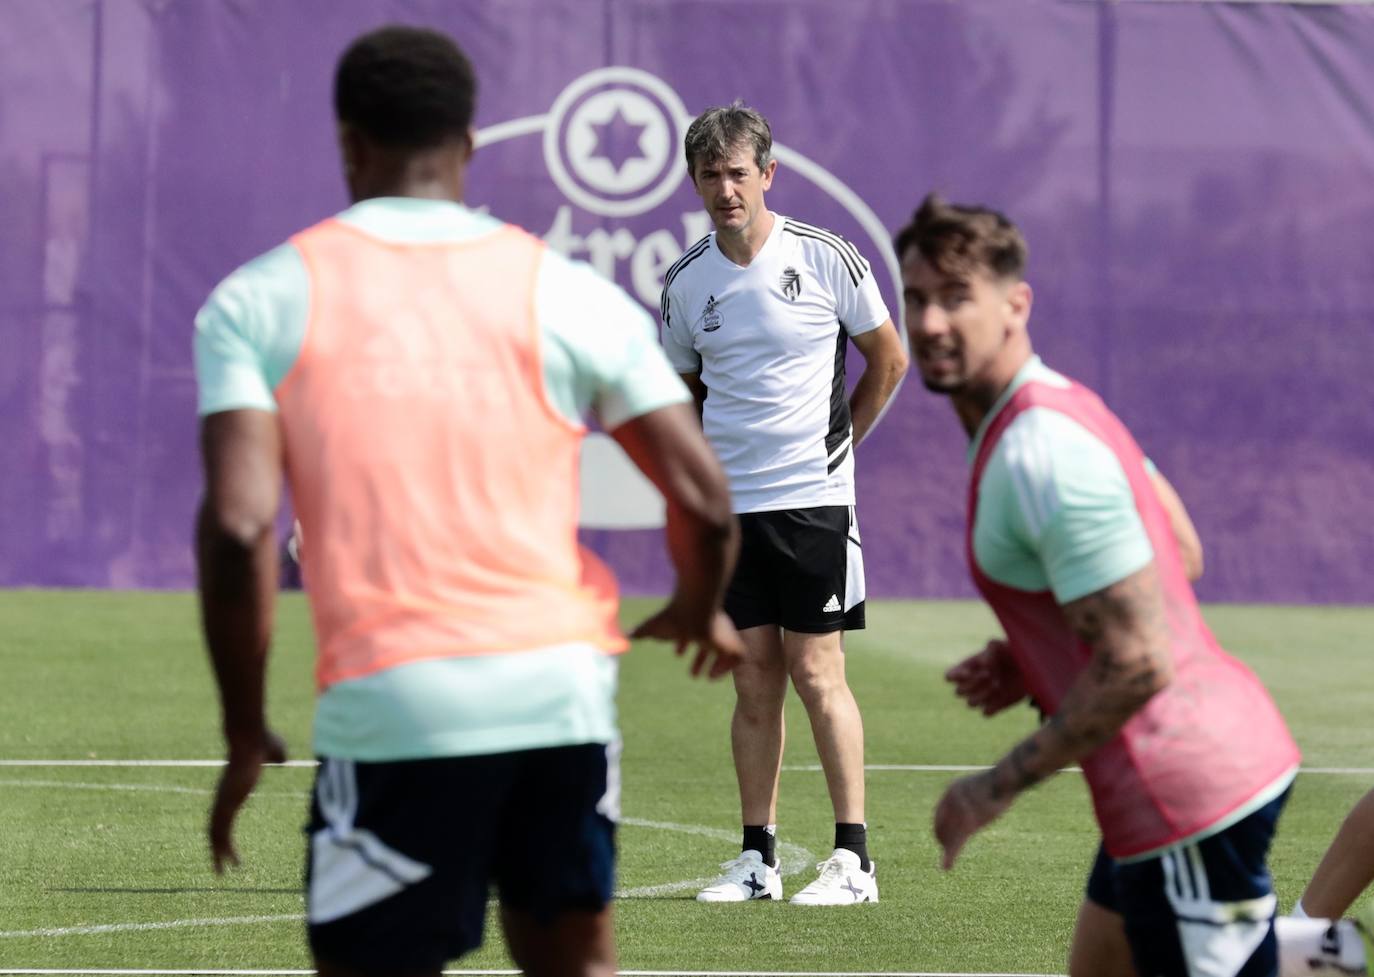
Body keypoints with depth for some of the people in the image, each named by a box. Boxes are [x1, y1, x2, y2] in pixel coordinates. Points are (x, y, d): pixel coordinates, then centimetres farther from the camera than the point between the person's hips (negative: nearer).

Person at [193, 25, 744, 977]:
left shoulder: (259, 301, 3)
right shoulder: (568, 293, 7)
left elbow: (239, 527, -9)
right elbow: (705, 500, 4)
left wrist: (246, 737, 1)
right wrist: (700, 615, 26)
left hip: (392, 698, -3)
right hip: (564, 683, 3)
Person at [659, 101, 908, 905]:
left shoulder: (826, 258, -5)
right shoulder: (686, 282, 5)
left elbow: (889, 359, 7)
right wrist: (706, 461, 10)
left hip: (812, 498, -4)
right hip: (728, 504, 4)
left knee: (816, 672, -6)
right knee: (754, 678, 6)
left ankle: (854, 859, -2)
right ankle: (758, 858, 10)